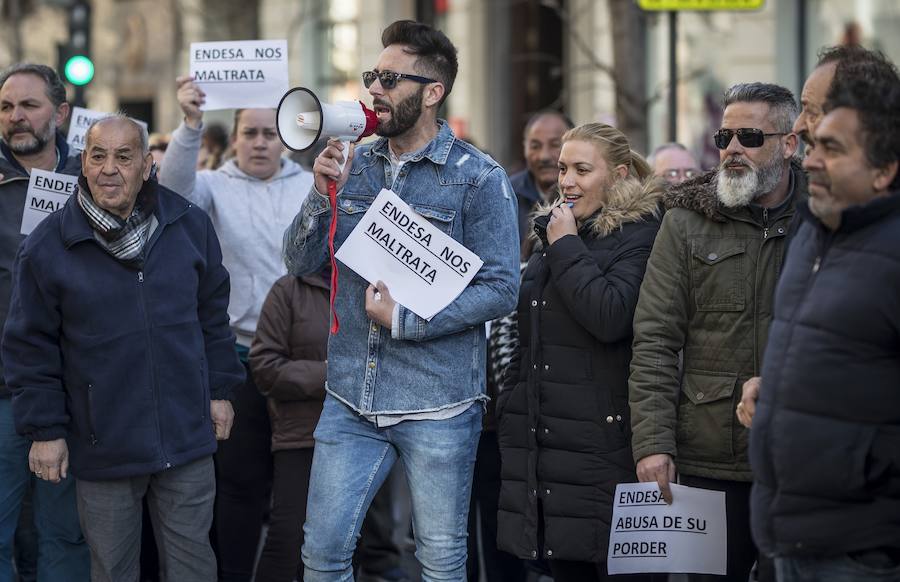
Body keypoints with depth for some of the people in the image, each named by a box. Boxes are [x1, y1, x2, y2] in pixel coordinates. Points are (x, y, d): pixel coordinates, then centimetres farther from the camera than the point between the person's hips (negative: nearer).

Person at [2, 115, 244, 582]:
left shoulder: (190, 225, 2)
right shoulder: (46, 246, -6)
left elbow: (213, 314, 12)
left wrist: (219, 390, 11)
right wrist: (44, 429, -4)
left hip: (187, 436, 2)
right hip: (103, 448, -2)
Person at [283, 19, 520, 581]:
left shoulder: (479, 177, -8)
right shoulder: (355, 164, 7)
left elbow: (500, 289, -12)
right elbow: (300, 262, 6)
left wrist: (405, 320, -19)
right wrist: (324, 194, -11)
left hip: (438, 404, -4)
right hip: (352, 399, 4)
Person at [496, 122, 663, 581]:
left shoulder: (638, 237, -6)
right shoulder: (553, 230, 19)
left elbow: (611, 317, -23)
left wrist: (565, 247, -14)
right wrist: (510, 413, 25)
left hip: (604, 437, -8)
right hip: (543, 439, 8)